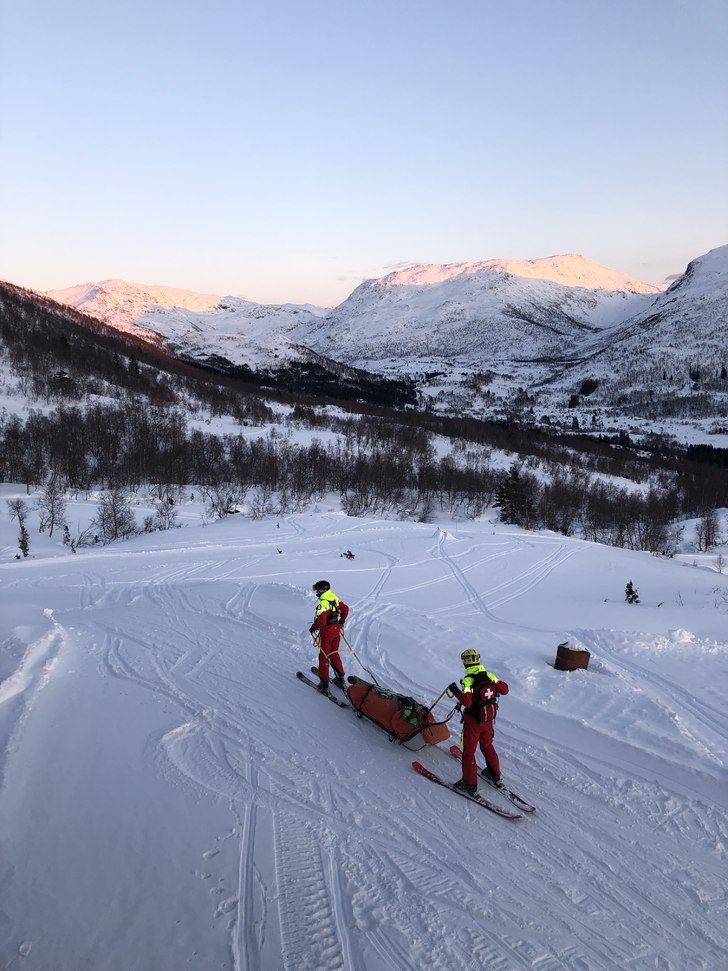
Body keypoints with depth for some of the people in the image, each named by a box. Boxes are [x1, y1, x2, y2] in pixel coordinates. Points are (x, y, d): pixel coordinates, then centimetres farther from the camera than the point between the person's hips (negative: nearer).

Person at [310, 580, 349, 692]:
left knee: (323, 656, 6)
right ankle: (341, 679, 27)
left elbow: (321, 620, -29)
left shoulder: (323, 603, -25)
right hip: (336, 629, 7)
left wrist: (313, 628, -12)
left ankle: (324, 684, 13)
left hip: (326, 632, -7)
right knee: (334, 654, 22)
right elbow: (345, 609, 12)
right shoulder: (335, 599, 0)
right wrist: (341, 622, 24)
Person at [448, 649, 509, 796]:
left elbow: (467, 702, -28)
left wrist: (455, 691, -16)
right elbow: (504, 689, -2)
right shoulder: (489, 675, -6)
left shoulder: (468, 680, -22)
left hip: (473, 722, -5)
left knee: (469, 751, 9)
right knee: (487, 746, 26)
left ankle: (469, 784, 17)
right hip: (488, 719, 6)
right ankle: (495, 774, 40)